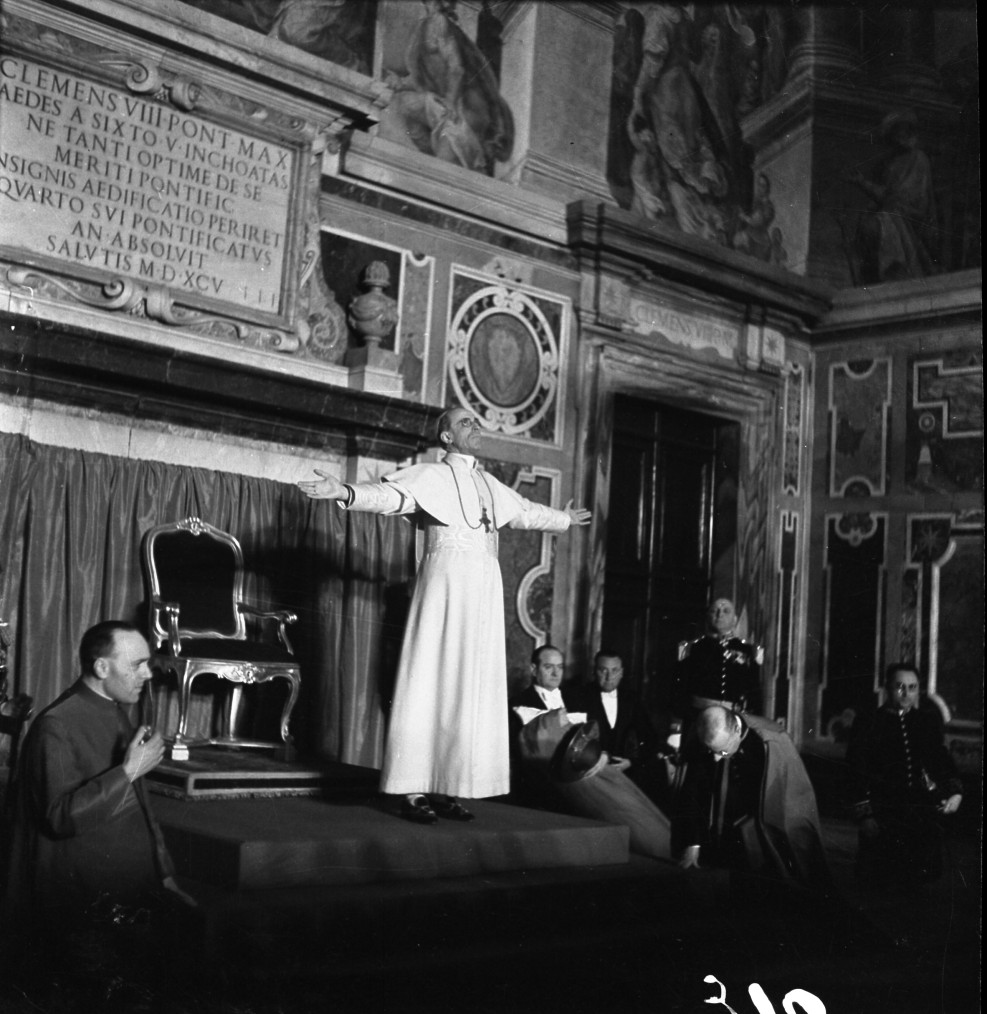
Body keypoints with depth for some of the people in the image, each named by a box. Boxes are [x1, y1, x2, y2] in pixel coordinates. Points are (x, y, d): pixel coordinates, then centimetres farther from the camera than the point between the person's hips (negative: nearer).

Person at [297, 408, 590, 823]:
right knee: (432, 680, -7)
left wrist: (565, 519, 50)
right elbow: (389, 494, -16)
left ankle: (447, 787, 8)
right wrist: (344, 492, -34)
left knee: (472, 685, 4)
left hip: (485, 588, 7)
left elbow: (525, 511, 36)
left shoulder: (489, 485, 19)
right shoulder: (432, 476, -1)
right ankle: (414, 789, -5)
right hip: (446, 583, -7)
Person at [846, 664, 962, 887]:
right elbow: (858, 774, -3)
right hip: (883, 818, -3)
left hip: (924, 817, 3)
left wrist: (954, 791, 0)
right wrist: (865, 815, -8)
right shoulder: (868, 725, -1)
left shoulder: (926, 721, 10)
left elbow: (942, 760, 16)